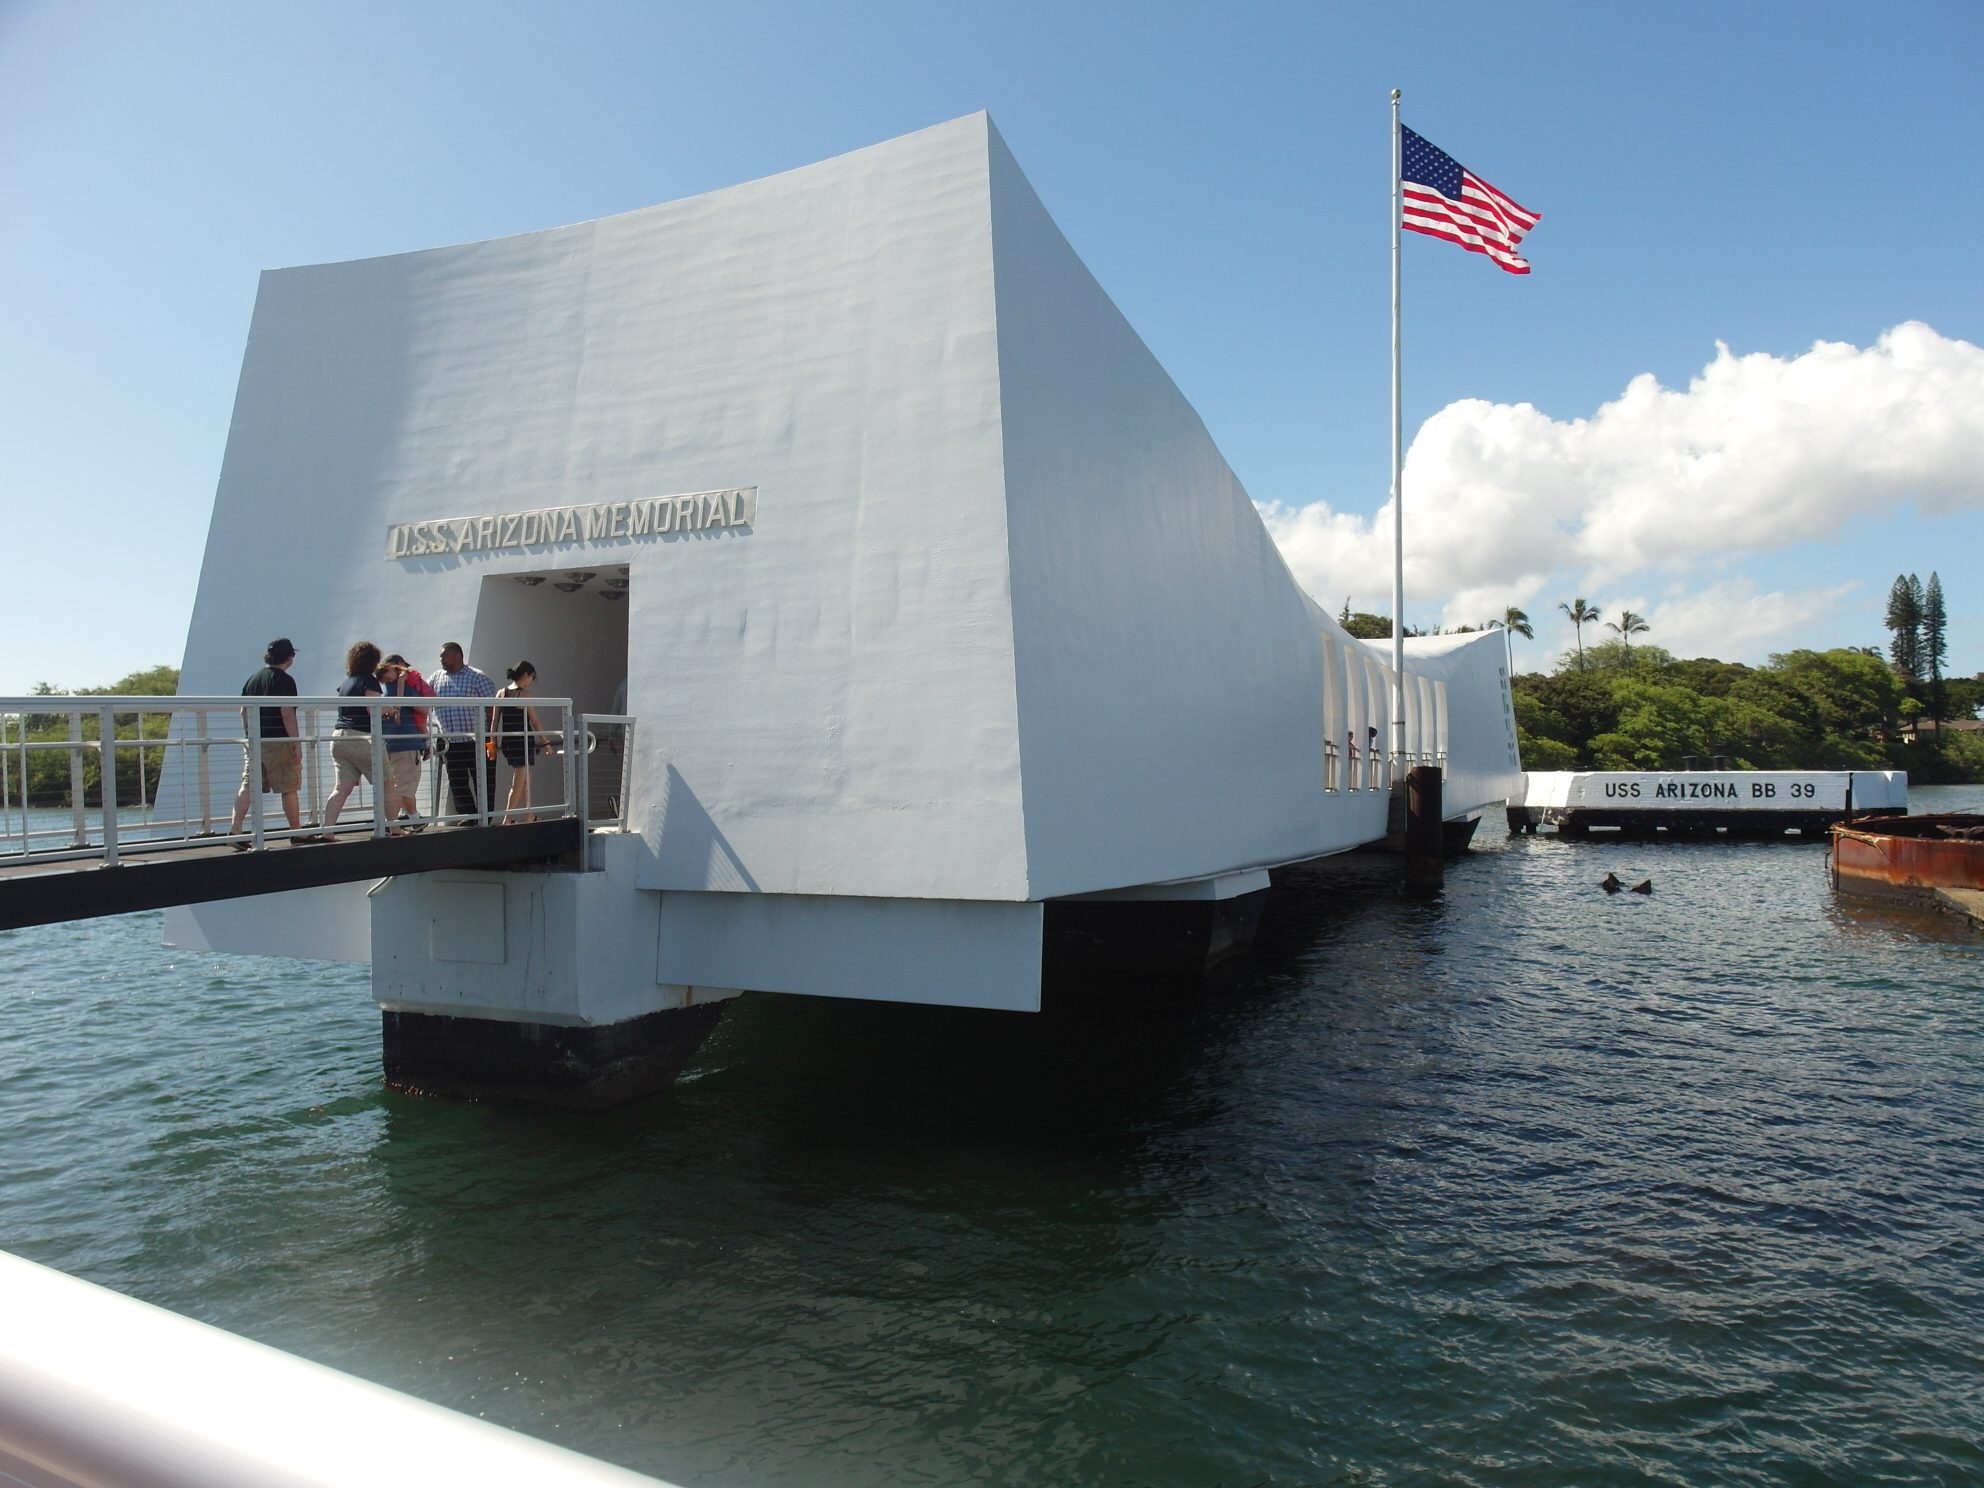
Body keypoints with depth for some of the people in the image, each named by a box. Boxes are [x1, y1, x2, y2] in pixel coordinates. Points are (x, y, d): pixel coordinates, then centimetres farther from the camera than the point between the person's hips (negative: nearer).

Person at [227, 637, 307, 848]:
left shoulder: (252, 679, 13)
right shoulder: (284, 680, -9)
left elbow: (244, 712, 16)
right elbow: (287, 714, -15)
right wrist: (297, 744, -14)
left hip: (254, 742, 6)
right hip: (279, 741, -6)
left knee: (248, 786, 2)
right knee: (288, 788, 3)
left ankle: (235, 830, -9)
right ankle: (297, 833, 11)